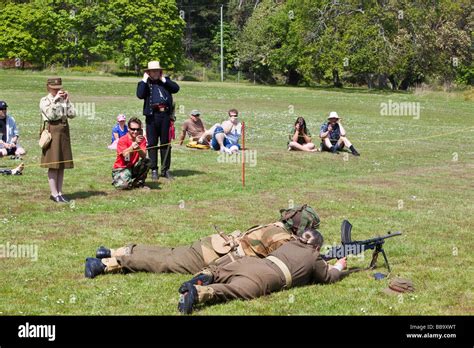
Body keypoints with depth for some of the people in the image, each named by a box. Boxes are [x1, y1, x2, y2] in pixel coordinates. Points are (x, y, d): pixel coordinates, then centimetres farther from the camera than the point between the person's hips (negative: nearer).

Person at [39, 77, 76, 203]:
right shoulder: (45, 101, -1)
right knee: (53, 164, -5)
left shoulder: (63, 100, 13)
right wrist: (55, 99, -14)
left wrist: (67, 100, -3)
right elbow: (51, 115, -16)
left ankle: (59, 193, 13)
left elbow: (72, 114, 2)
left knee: (62, 164, 7)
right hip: (52, 131, -6)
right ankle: (54, 194, -1)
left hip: (64, 131, 6)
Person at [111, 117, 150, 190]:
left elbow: (143, 156, -19)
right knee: (125, 185, -31)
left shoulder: (142, 139, -3)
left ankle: (139, 183, -1)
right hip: (121, 168, -5)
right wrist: (135, 143, -40)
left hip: (133, 167, 5)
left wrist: (137, 147, -40)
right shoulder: (122, 140, -15)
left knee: (147, 161, -22)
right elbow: (126, 158, -30)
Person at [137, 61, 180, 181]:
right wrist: (144, 80, -6)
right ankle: (154, 170, 9)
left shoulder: (165, 81, 16)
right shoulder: (145, 84, 9)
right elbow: (140, 95, -10)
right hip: (152, 116, -1)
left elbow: (176, 88, -2)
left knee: (166, 143, 5)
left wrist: (163, 79, -1)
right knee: (152, 144, 2)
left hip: (165, 115, 1)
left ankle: (165, 170, 13)